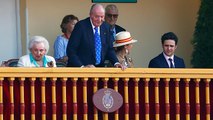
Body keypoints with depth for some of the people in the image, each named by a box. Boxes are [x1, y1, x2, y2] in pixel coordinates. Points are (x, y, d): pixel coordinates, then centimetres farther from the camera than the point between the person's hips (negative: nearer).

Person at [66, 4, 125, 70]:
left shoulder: (106, 27, 9)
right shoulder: (81, 26, -6)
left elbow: (109, 49, 15)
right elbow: (70, 51, -8)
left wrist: (116, 63, -2)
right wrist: (81, 66, -19)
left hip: (99, 69, 4)